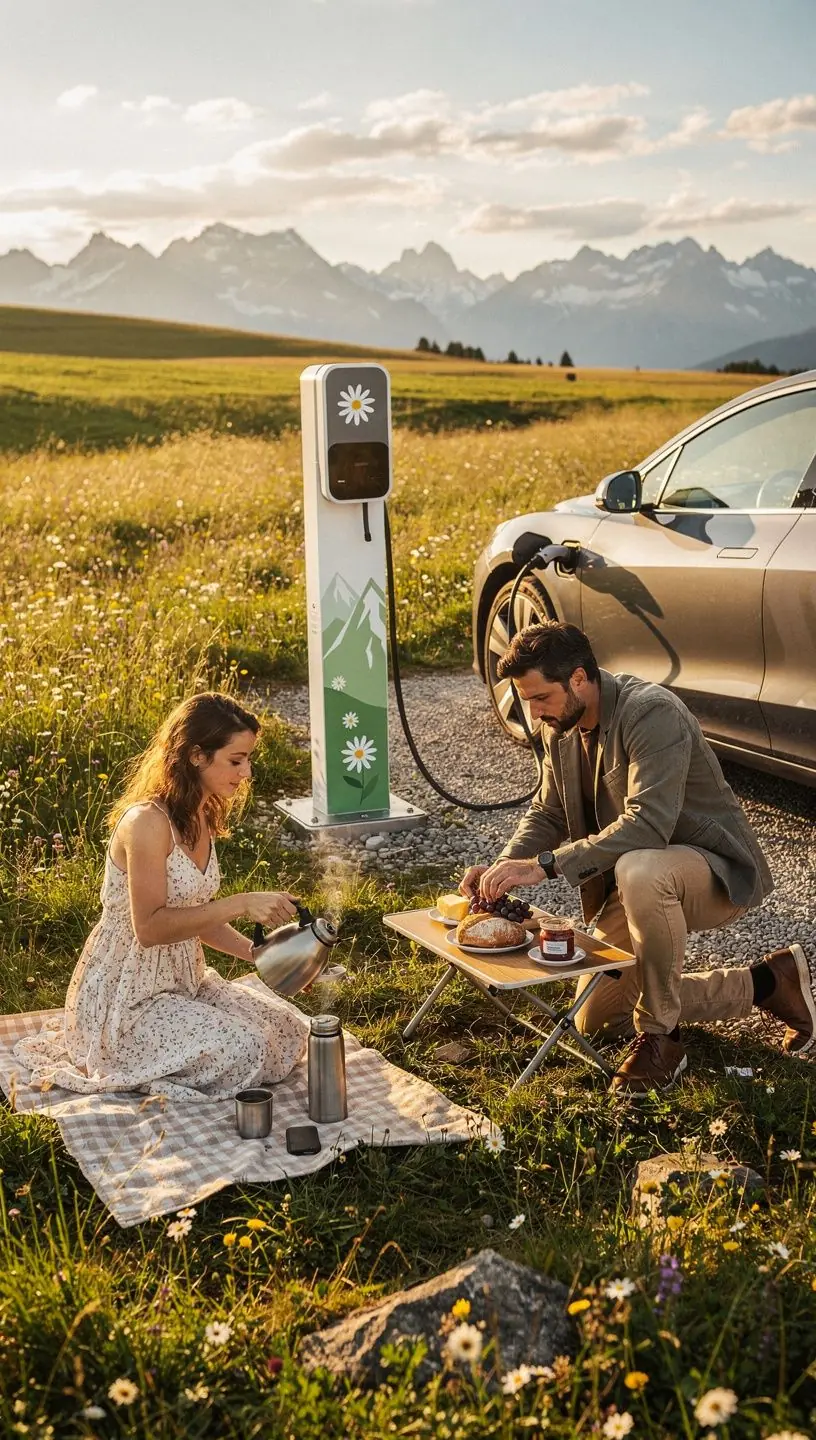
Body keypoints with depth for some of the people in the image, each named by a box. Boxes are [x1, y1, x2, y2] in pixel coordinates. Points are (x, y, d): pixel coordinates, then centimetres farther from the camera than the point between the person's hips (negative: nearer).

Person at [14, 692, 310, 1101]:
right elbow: (149, 927, -26)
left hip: (182, 979, 9)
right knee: (244, 1049, -22)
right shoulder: (147, 822, -23)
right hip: (124, 997, -9)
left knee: (289, 1029, 4)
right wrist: (240, 904, -28)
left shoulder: (202, 818, 7)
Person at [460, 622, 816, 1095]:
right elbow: (547, 814, 7)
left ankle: (660, 1036, -21)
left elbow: (646, 825, -37)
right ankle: (766, 983, 17)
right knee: (596, 1021, 10)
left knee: (639, 870, -43)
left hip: (718, 870, -9)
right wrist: (503, 868, -13)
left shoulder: (653, 713, -27)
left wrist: (544, 865, -40)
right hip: (632, 884, 9)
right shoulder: (562, 729, -1)